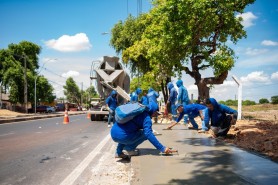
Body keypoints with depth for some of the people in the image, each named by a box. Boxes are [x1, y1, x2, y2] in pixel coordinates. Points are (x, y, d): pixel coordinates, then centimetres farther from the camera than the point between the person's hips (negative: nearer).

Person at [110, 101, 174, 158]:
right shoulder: (146, 117, -4)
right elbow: (148, 134, -17)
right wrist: (162, 148, -16)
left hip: (113, 133, 8)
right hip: (121, 136, -8)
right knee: (145, 134, 5)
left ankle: (118, 152, 27)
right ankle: (129, 148, 5)